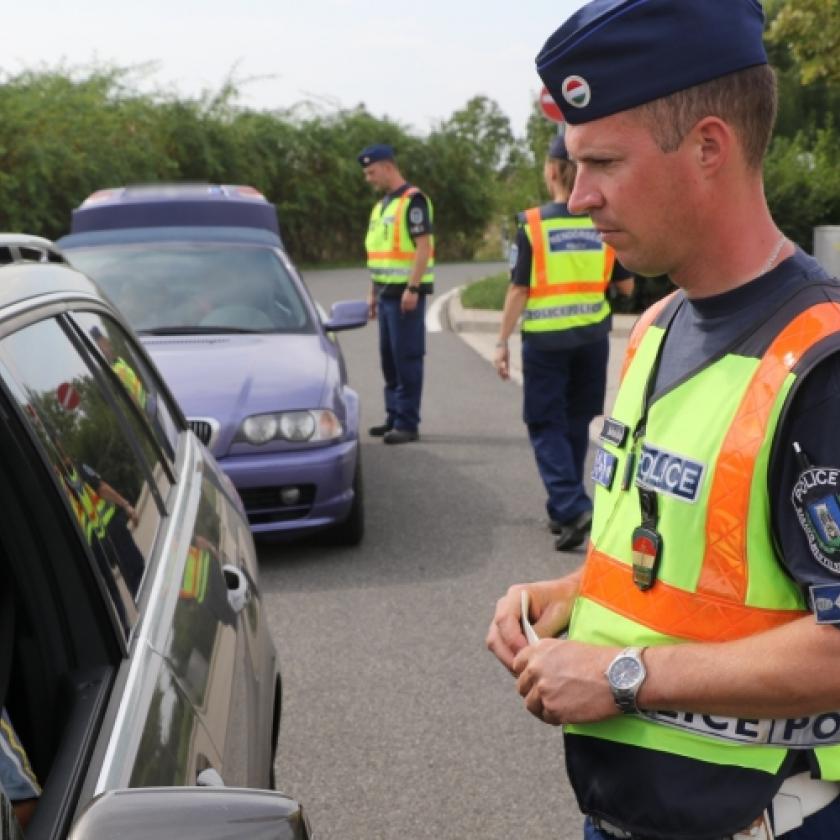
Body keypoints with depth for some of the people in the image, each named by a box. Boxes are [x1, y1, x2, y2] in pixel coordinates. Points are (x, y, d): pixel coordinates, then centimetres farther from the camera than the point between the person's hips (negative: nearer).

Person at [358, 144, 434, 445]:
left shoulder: (412, 200, -11)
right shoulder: (381, 205, 17)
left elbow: (424, 246, -17)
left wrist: (412, 289, -22)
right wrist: (373, 292, 19)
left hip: (405, 293, -9)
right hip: (386, 292, 9)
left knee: (407, 358, -6)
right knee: (389, 357, 12)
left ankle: (407, 423, -2)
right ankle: (394, 416, 20)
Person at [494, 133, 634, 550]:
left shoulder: (533, 224, -9)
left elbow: (518, 289, -9)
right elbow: (626, 287, 4)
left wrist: (502, 342, -3)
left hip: (545, 339, -3)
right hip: (592, 336, 3)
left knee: (546, 426, 4)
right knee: (576, 423, 17)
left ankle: (572, 507, -13)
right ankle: (563, 508, 25)